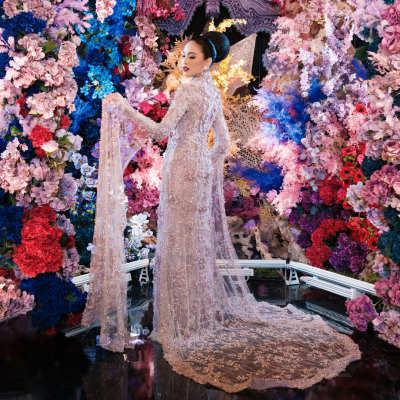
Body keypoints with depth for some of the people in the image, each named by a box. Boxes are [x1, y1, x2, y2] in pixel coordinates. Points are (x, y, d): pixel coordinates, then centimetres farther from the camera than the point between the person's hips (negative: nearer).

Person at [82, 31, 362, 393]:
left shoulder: (189, 89, -11)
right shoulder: (213, 91, 15)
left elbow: (162, 130, -19)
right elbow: (223, 142, 18)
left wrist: (124, 106, -16)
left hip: (183, 166, -9)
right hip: (201, 167, 9)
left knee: (183, 240, -2)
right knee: (199, 238, 14)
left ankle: (187, 319, 7)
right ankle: (206, 308, 25)